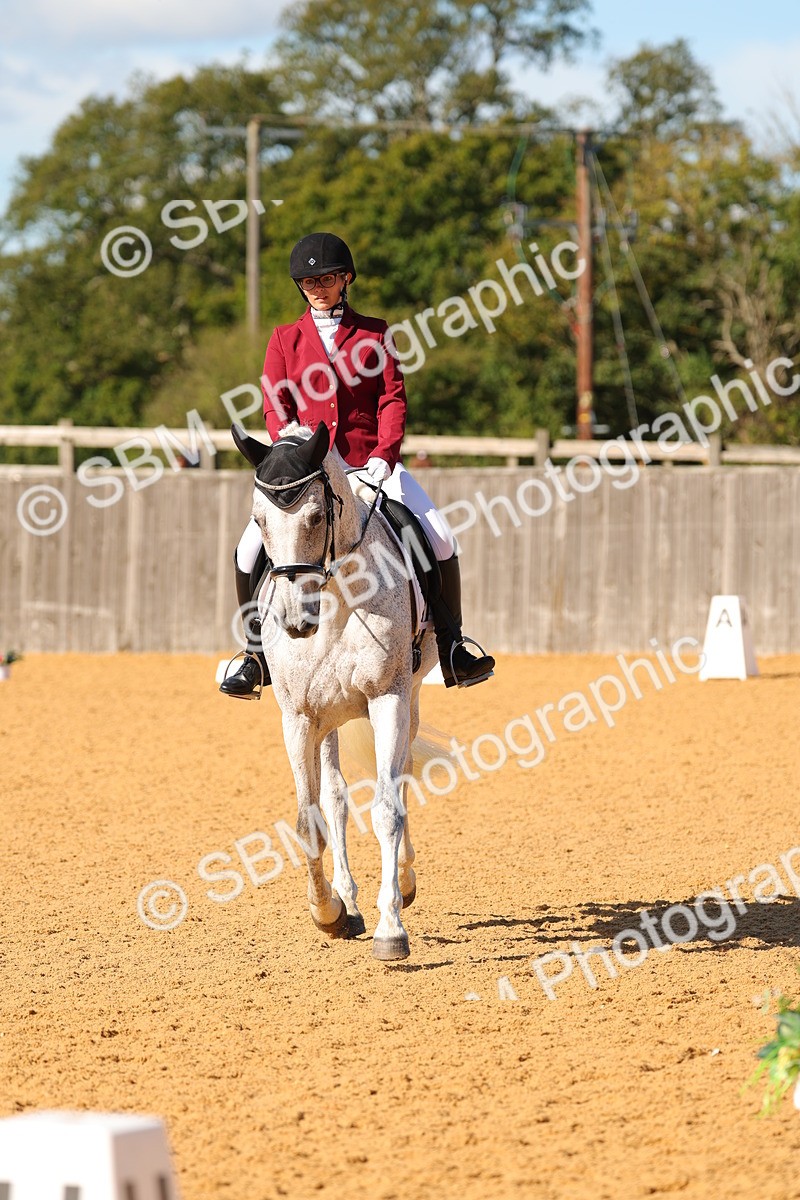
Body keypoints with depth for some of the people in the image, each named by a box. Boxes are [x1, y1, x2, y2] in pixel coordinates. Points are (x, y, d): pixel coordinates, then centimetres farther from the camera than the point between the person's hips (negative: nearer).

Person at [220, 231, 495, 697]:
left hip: (370, 462, 0)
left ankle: (451, 648, -4)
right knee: (250, 552, -17)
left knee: (441, 540, -16)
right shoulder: (286, 340, 9)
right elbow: (276, 409, 2)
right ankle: (256, 656, 1)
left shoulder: (374, 333, 9)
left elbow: (393, 399, 2)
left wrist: (385, 454, -15)